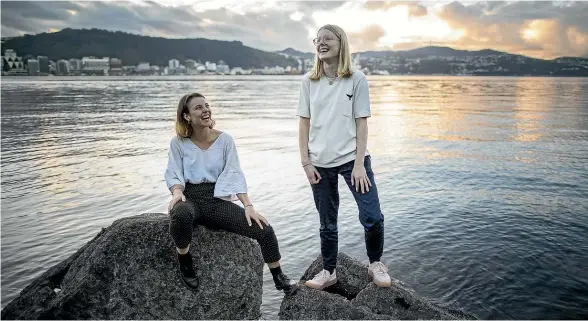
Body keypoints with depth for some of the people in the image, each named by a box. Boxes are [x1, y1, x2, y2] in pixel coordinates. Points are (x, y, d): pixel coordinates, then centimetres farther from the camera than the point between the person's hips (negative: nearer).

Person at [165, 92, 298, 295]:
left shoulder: (224, 140, -1)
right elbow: (173, 174, -3)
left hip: (217, 200, 2)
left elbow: (234, 175, -4)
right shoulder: (178, 143, -2)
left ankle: (279, 278, 14)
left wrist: (248, 206, -15)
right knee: (180, 214, -41)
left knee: (265, 230, -13)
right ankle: (184, 260, -9)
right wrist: (177, 193, -26)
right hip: (190, 198, -1)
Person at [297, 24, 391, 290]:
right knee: (327, 223, 11)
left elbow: (361, 123, -4)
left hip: (352, 158, -2)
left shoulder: (356, 79, -2)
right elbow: (304, 123, 4)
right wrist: (306, 162, -1)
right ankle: (329, 272, 29)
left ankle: (375, 264, 20)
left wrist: (359, 164, -10)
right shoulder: (309, 81, 3)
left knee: (372, 218, -7)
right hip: (320, 163, 2)